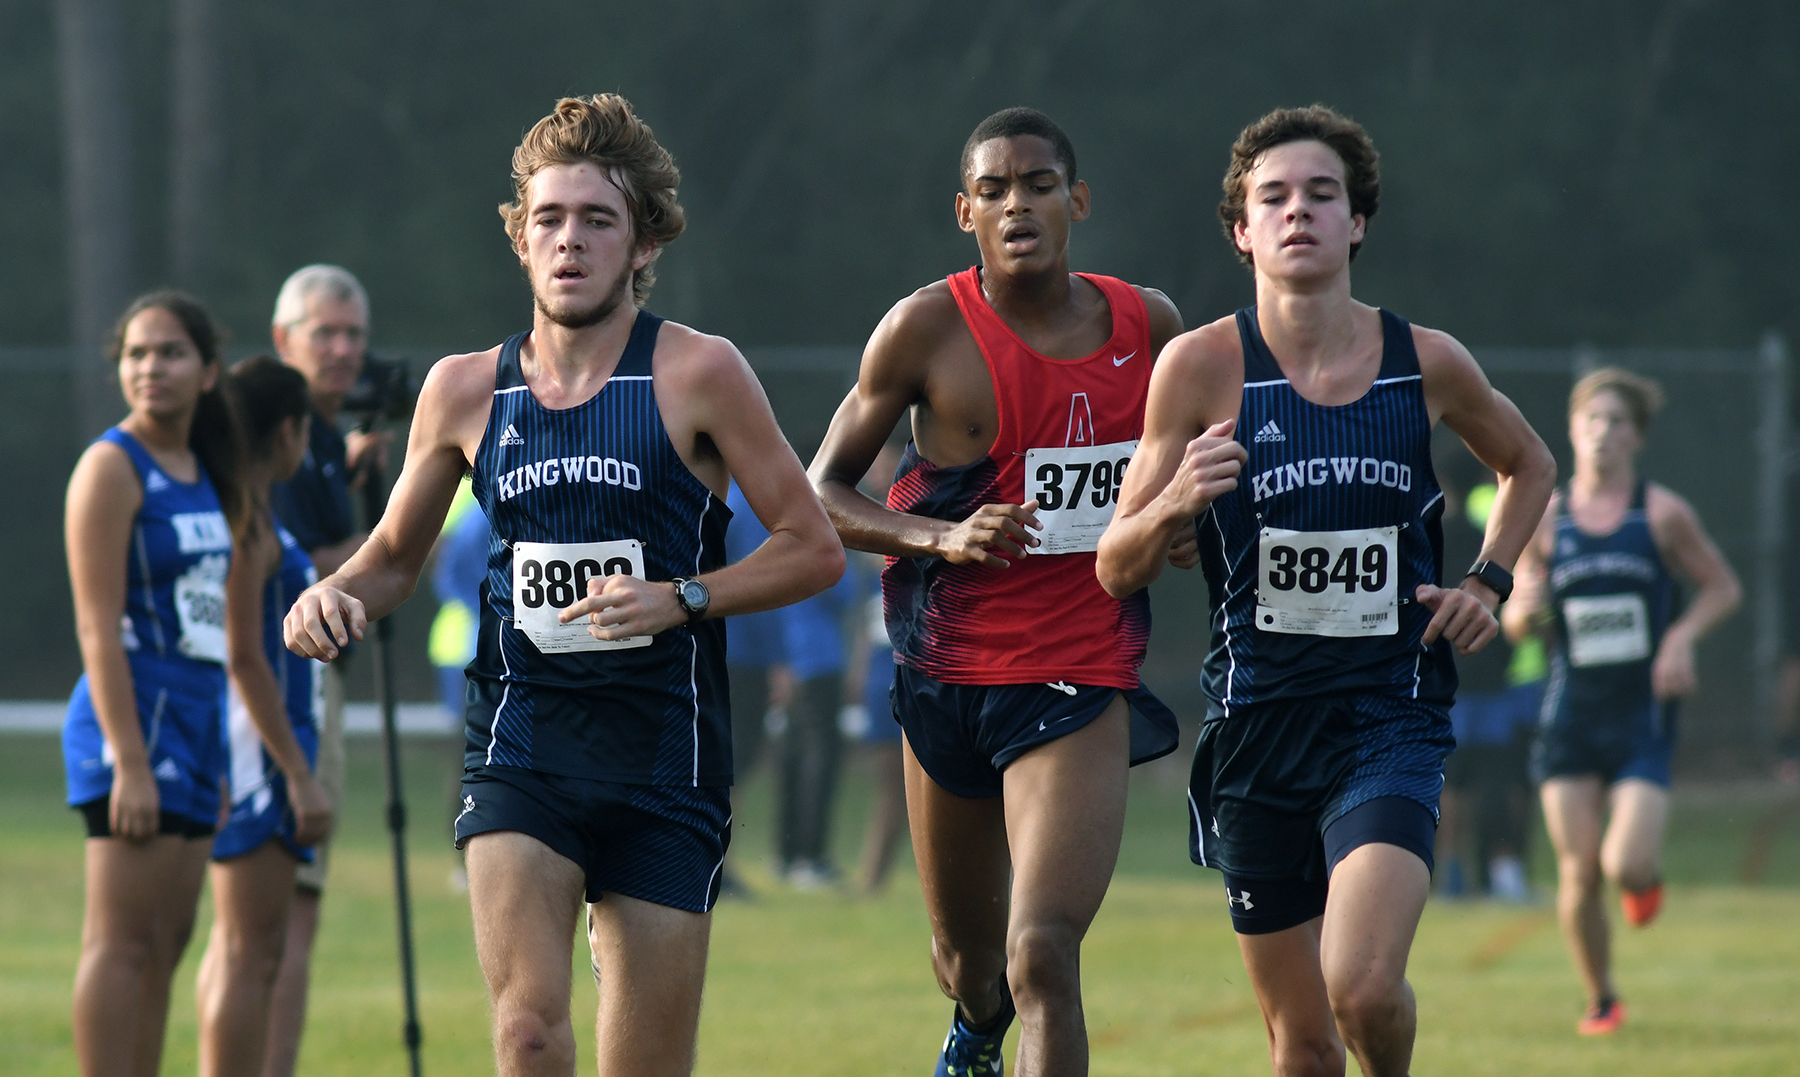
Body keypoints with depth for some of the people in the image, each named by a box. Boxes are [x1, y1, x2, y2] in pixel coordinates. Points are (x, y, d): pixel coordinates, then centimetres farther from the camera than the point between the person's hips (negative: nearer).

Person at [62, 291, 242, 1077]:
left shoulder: (203, 473, 14)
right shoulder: (112, 468, -9)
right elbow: (98, 628, -15)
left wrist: (217, 764, 18)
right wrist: (129, 762, -21)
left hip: (194, 719, 8)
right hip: (134, 719, -8)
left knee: (166, 945, 8)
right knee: (124, 943, -10)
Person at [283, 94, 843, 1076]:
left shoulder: (697, 374, -2)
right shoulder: (466, 389, 7)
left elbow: (814, 549, 0)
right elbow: (396, 554, 22)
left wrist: (681, 600, -14)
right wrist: (337, 596, -1)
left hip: (665, 763, -1)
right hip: (519, 750, 1)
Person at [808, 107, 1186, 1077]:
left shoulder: (1148, 324, 1)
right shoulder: (927, 328, -6)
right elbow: (821, 493, -1)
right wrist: (939, 537, -18)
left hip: (1084, 678, -1)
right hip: (948, 670, 1)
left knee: (1042, 956, -19)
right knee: (967, 953, 19)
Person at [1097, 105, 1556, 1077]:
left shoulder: (1427, 363, 0)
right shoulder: (1203, 365, -5)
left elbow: (1529, 464, 23)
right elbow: (1116, 571, -1)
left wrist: (1488, 580, 7)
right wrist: (1176, 503, -21)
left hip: (1391, 716, -1)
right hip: (1256, 726, 1)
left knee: (1364, 988, -22)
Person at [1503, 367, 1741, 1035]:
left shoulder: (1663, 515, -2)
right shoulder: (1544, 519, 3)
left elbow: (1723, 588, 7)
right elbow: (1517, 622, 10)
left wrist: (1683, 636, -11)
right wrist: (1525, 608, -14)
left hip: (1643, 719, -2)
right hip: (1569, 720, 2)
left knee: (1626, 867, -15)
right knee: (1578, 875, -3)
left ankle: (1643, 874, 24)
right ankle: (1601, 1001, 18)